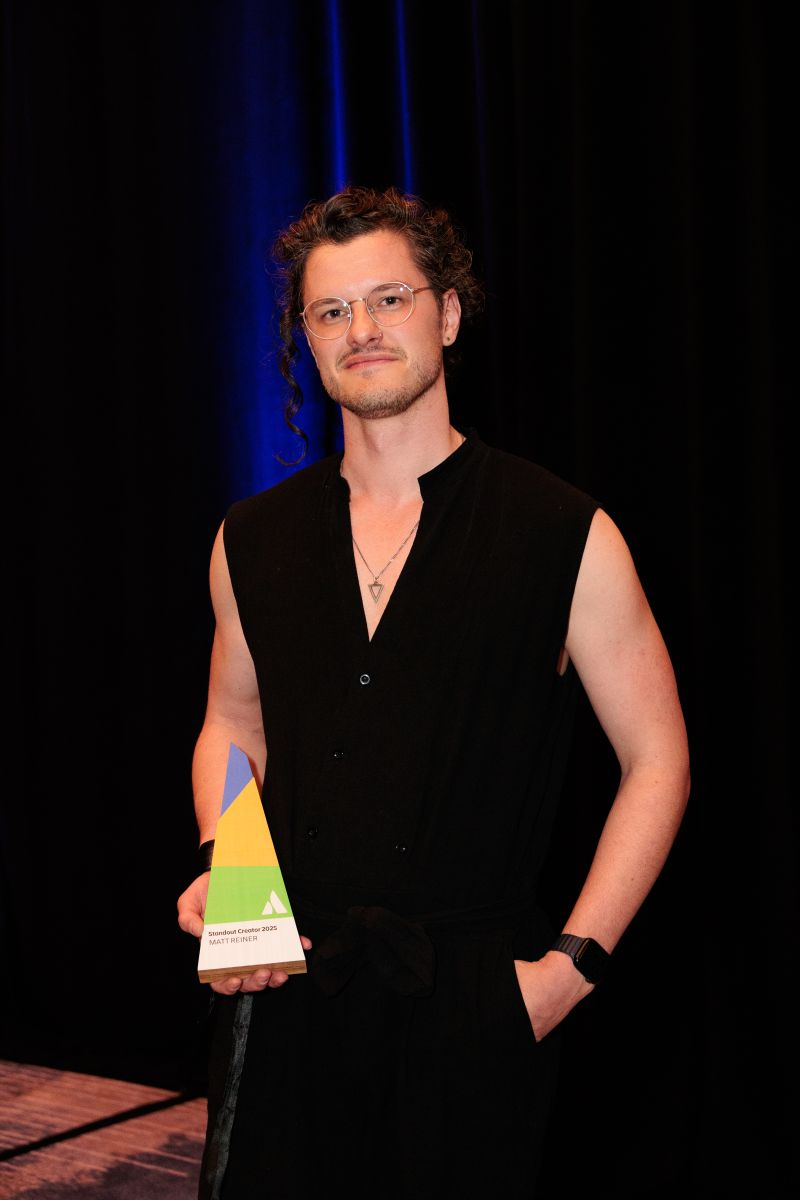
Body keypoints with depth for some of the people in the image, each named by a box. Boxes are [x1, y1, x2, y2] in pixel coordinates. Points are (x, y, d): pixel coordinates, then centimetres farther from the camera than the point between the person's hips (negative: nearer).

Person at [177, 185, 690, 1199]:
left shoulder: (567, 536, -6)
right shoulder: (253, 541, 6)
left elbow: (657, 762, -3)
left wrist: (571, 963, -9)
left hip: (474, 996, -3)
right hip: (285, 975, 3)